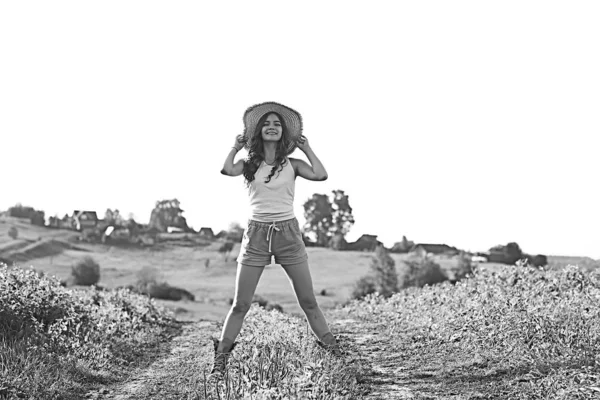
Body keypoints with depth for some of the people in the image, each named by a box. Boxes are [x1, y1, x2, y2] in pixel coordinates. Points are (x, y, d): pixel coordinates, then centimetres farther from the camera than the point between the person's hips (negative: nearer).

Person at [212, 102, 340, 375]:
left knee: (308, 302, 3)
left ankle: (334, 352, 11)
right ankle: (220, 359, 7)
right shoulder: (250, 164, 4)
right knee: (240, 305, -1)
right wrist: (236, 147, 1)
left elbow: (321, 175, -12)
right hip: (256, 233, 0)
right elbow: (227, 170, -17)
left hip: (288, 233, 0)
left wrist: (306, 148, 1)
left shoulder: (292, 165, 4)